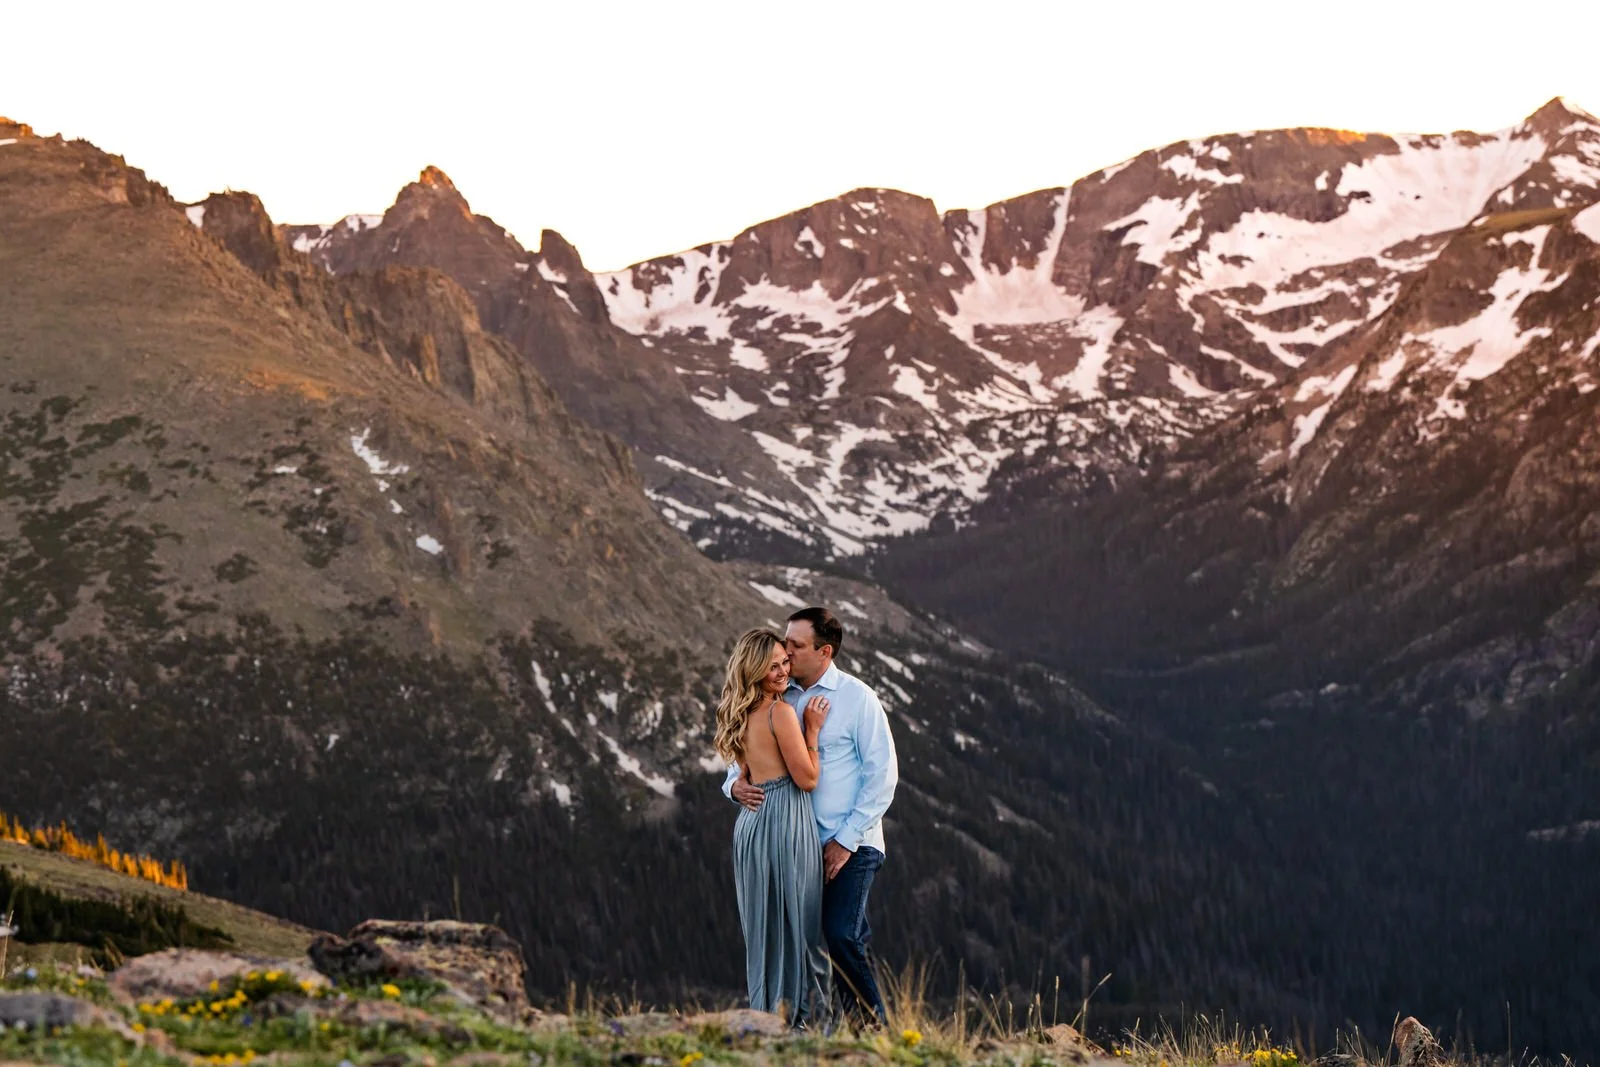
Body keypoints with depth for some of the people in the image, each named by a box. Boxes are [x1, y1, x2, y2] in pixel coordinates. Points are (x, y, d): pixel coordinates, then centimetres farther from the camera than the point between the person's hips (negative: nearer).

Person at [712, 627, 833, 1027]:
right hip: (784, 823, -8)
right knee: (797, 926, -1)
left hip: (750, 824, 8)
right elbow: (807, 779, -10)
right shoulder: (781, 712, -13)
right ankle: (797, 1020, 0)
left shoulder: (741, 715, 11)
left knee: (764, 927, 13)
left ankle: (766, 1014, 17)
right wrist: (812, 729, -5)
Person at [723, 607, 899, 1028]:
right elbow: (744, 758, 14)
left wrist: (846, 839, -12)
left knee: (841, 935, -18)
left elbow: (883, 776, -7)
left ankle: (873, 1028, -3)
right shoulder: (778, 699, 9)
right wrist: (736, 784, -11)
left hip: (851, 844, -5)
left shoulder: (856, 697, -4)